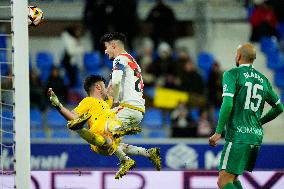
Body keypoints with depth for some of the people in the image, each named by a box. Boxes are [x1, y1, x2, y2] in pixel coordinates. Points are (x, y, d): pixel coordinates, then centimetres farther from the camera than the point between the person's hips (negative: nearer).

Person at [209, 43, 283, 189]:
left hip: (238, 135, -7)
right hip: (257, 136, 7)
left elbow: (227, 104, -15)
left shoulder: (232, 74, -3)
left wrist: (218, 132, -12)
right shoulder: (263, 80, 15)